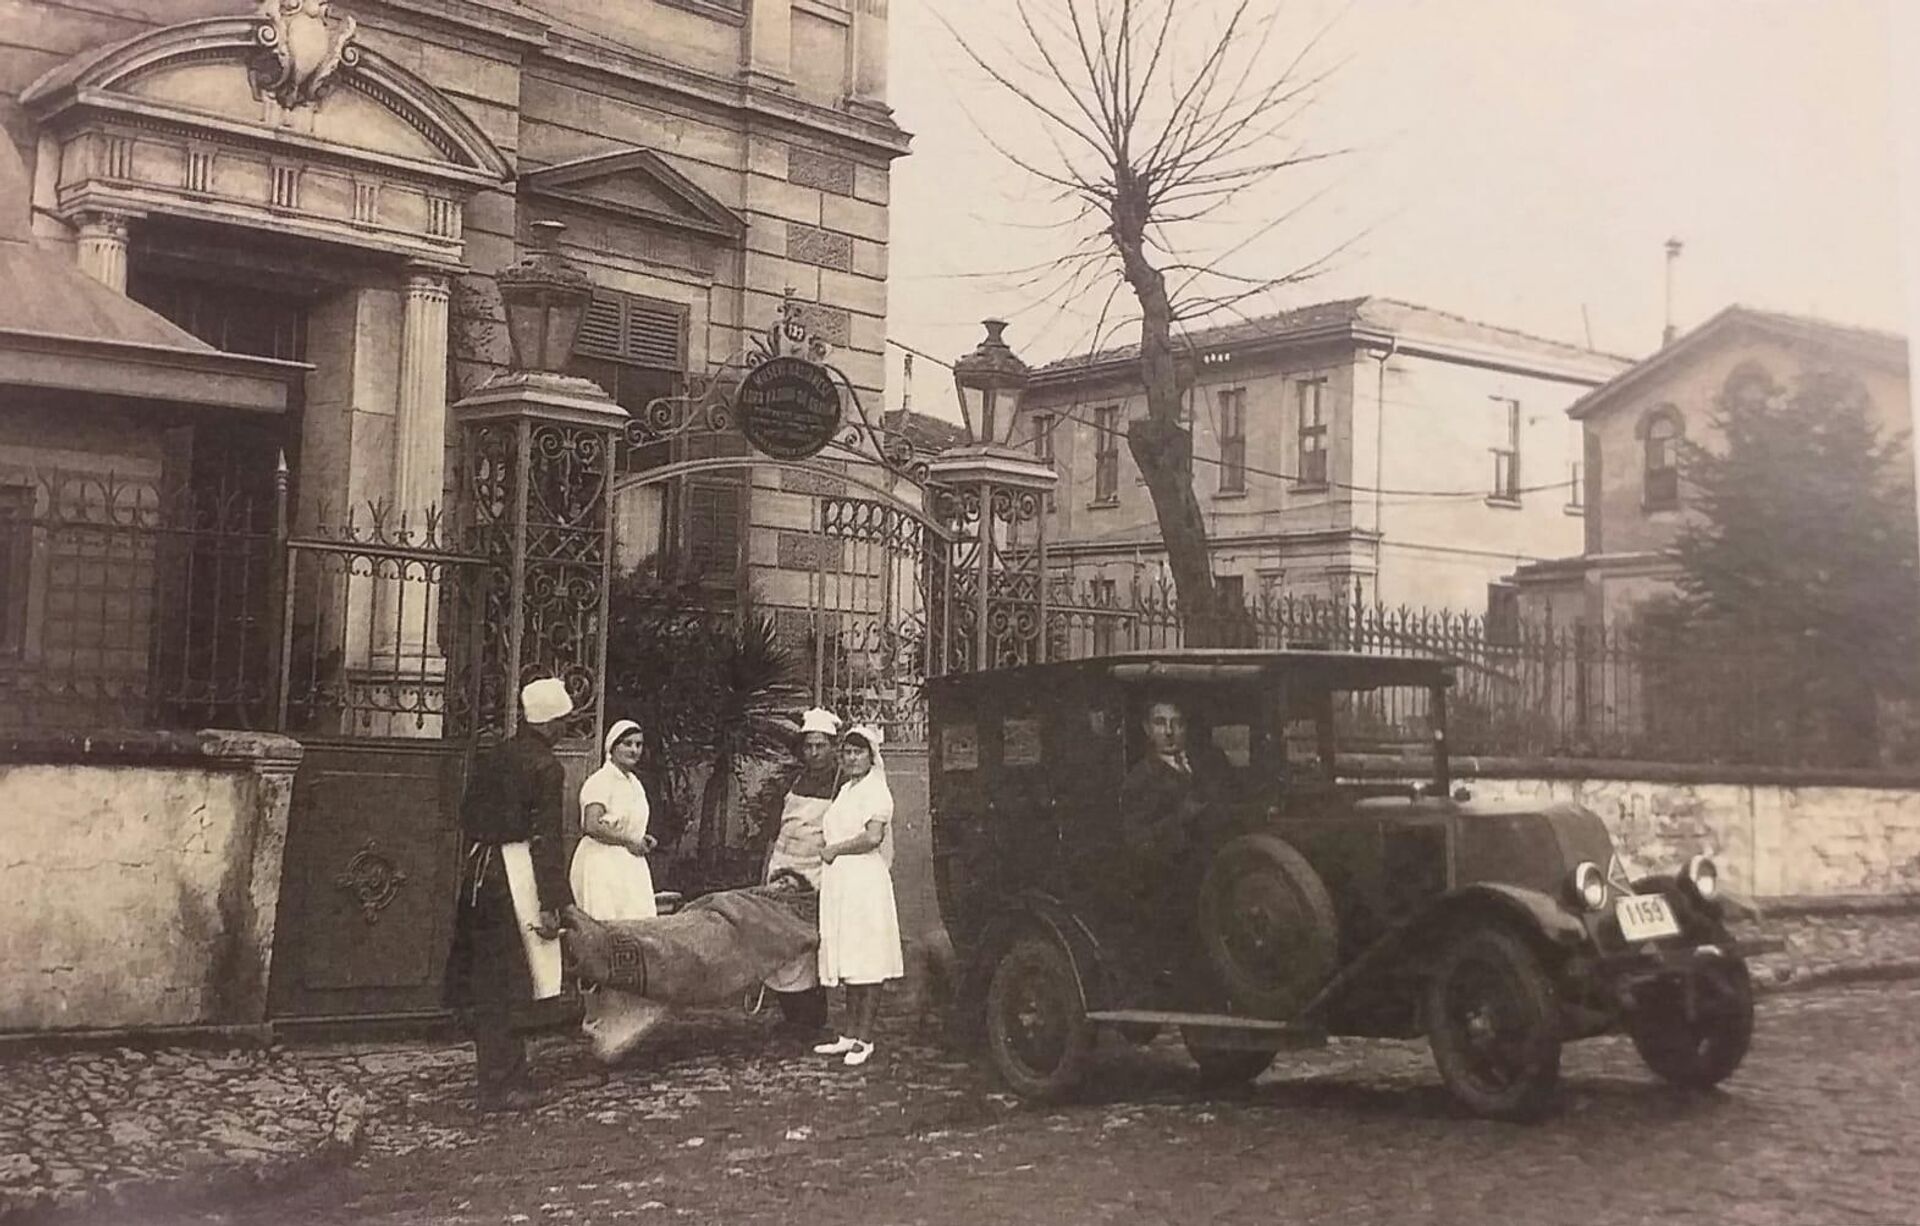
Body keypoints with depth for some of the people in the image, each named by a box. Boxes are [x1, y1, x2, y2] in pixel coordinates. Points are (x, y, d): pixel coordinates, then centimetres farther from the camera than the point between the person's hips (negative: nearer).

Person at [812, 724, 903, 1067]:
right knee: (849, 962, 10)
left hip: (865, 883, -9)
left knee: (866, 965, -5)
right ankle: (850, 1036, 14)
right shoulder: (845, 790, 19)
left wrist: (835, 849, -10)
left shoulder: (875, 790, -8)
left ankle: (864, 1040, -2)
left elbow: (873, 837, -19)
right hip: (838, 882, 9)